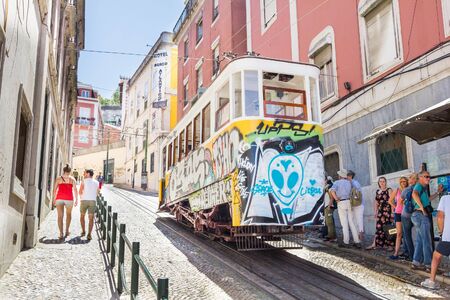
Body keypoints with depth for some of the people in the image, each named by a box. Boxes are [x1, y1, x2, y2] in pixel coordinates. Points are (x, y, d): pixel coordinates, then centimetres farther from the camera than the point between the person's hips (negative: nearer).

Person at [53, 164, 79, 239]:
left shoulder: (58, 178, 4)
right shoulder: (72, 179, 2)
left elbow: (55, 189, 2)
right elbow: (75, 190, -3)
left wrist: (54, 199, 8)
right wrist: (76, 199, 2)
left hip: (59, 198, 0)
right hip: (69, 199, 0)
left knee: (60, 216, 2)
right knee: (68, 214, 21)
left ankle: (61, 233, -4)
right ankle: (67, 230, 17)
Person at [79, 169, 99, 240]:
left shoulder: (84, 181, -2)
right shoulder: (96, 182, 8)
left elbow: (80, 192, -8)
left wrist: (83, 195, 12)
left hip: (84, 200, -1)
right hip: (92, 201, 2)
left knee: (82, 216, 20)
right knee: (91, 218, 2)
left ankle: (83, 231, 21)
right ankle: (89, 234, -7)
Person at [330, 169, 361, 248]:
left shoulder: (337, 182, -2)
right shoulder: (349, 183, 13)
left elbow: (332, 191, -20)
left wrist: (337, 199, -10)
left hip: (341, 203, -4)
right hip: (349, 202, 4)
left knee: (344, 223, 0)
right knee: (351, 222, 6)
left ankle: (346, 242, 2)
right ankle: (357, 242, 0)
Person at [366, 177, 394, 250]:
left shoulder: (389, 190, -2)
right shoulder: (377, 191, 16)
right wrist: (375, 212, 15)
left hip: (388, 211, -5)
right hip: (380, 211, 5)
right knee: (378, 228, 3)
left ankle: (391, 245, 5)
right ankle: (374, 244, 2)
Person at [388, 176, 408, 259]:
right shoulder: (397, 190, 3)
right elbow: (390, 201, 12)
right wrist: (396, 207, 4)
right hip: (398, 213, 0)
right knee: (399, 233, -2)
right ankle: (396, 253, -3)